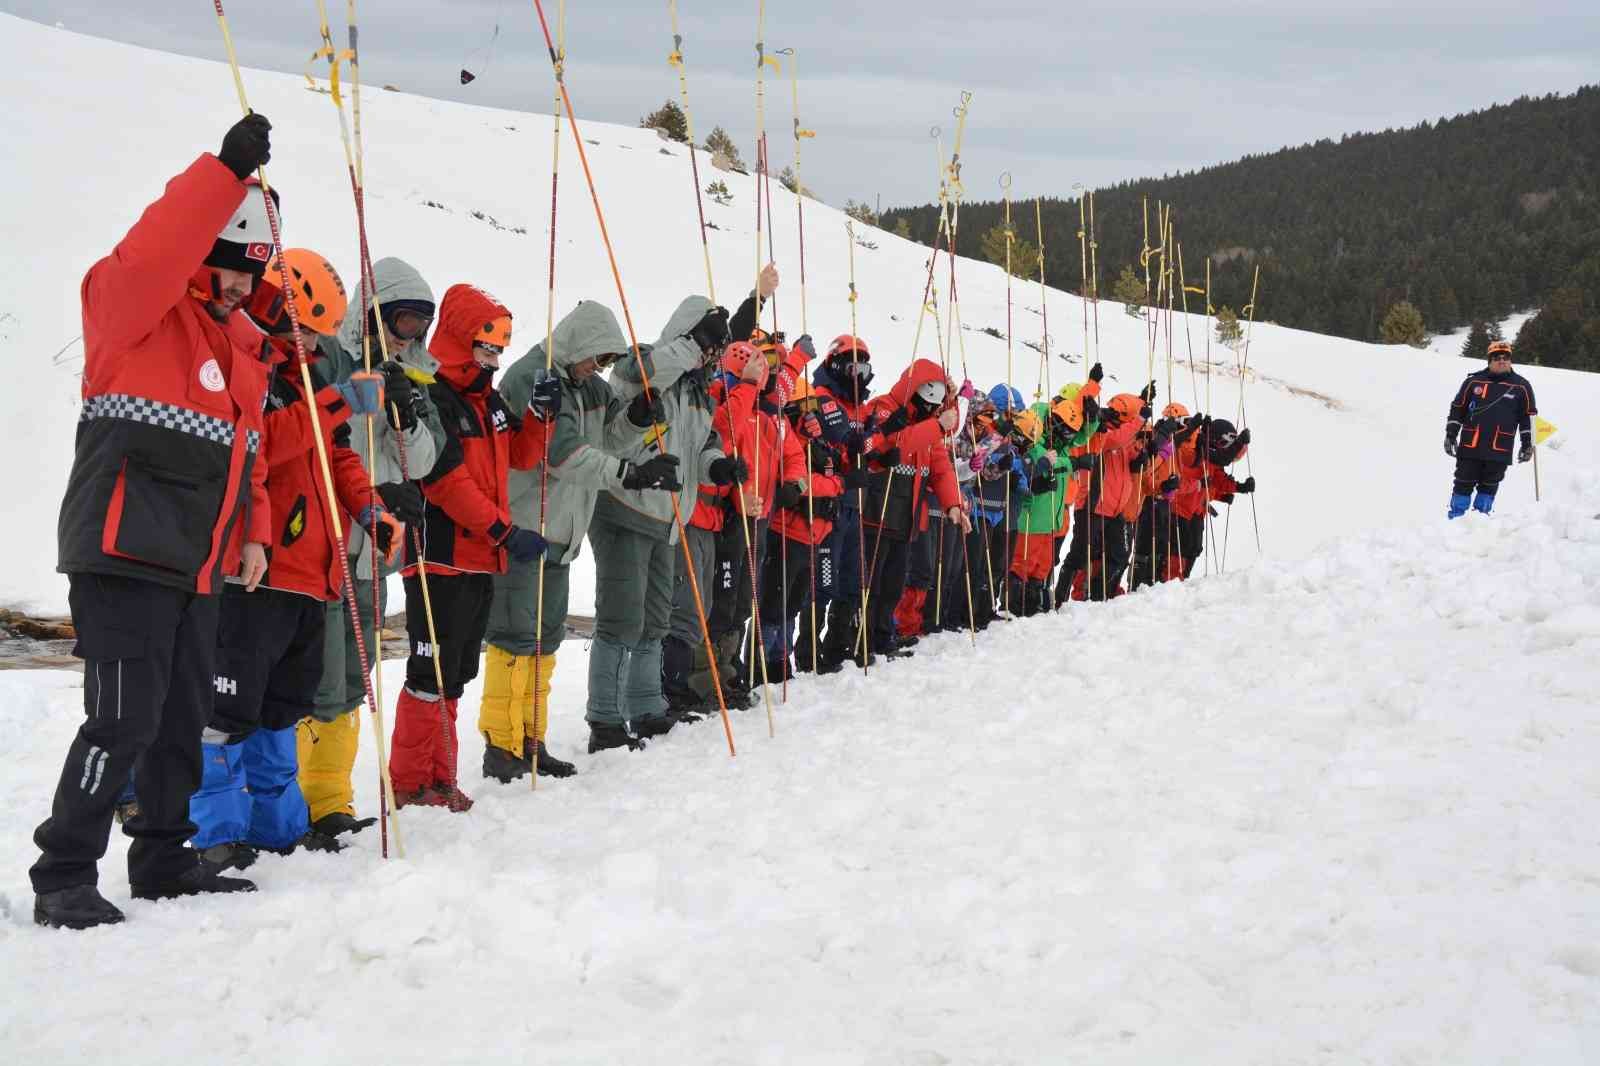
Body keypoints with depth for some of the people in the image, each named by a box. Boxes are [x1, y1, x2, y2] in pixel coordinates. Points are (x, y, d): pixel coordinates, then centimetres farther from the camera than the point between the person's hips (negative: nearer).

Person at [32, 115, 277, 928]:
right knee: (125, 719, -11)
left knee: (185, 719, 14)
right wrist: (228, 170, -29)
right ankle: (64, 877, -2)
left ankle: (163, 860, 27)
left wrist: (252, 534, 11)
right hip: (125, 554, -8)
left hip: (198, 567, 8)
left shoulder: (241, 341, 18)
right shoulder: (133, 306, -5)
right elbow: (154, 252, -28)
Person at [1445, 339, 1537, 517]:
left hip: (1500, 451, 0)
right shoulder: (1474, 381, 5)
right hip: (1470, 447, 0)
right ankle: (1455, 519, 6)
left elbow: (1528, 416, 10)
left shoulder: (1521, 386, 6)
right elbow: (1457, 409, 10)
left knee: (1489, 487, 6)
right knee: (1464, 484, 1)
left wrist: (1527, 444, 6)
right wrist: (1450, 435, 6)